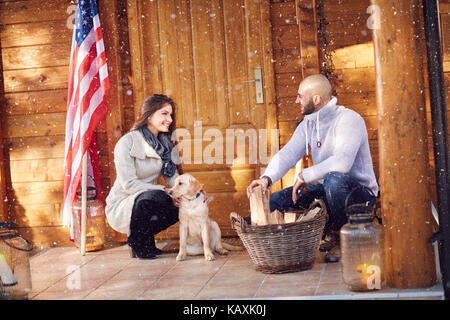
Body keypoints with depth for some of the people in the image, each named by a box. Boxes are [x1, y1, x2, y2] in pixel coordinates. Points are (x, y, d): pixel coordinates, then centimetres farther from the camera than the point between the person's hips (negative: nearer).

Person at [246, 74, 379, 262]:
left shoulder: (348, 119, -18)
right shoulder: (308, 124, 9)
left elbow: (342, 162, -33)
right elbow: (287, 154, -2)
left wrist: (304, 176, -26)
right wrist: (267, 178, -20)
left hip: (359, 191, -8)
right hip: (325, 189, 8)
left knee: (334, 179, -41)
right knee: (273, 202, -4)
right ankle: (331, 234, 7)